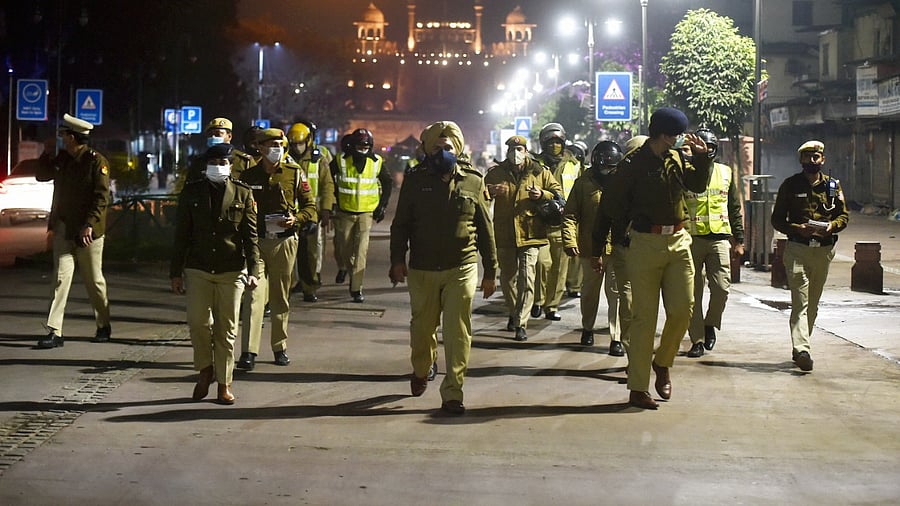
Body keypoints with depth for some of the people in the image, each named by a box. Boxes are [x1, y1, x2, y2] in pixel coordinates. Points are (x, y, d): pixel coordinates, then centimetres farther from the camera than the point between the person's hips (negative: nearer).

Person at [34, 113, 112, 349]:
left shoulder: (97, 161, -10)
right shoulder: (62, 159, 9)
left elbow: (101, 197, -15)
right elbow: (41, 175, 22)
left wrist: (90, 224, -24)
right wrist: (47, 153, 8)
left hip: (88, 233, -5)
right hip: (64, 229, 5)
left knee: (94, 281, 8)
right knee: (60, 278, -4)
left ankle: (104, 326, 27)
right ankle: (54, 332, -7)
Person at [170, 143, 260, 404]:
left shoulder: (243, 194, 5)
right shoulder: (191, 192, 6)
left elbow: (250, 235, 5)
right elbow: (181, 235, 8)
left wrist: (253, 271, -4)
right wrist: (176, 272, 4)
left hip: (232, 270, 0)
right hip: (197, 269, 1)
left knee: (226, 329, 3)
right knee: (198, 323, -5)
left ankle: (224, 383, 13)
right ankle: (205, 369, 20)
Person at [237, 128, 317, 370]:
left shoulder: (294, 173, 4)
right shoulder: (248, 176, 4)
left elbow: (310, 206, 6)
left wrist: (296, 218, -12)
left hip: (285, 242, 1)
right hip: (256, 242, -1)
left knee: (281, 298, 10)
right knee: (254, 295, -11)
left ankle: (280, 347, 22)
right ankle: (248, 352, -14)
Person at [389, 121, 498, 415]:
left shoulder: (473, 181, 3)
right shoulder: (415, 181, 3)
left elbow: (485, 229, 7)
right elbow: (400, 224, 5)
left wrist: (490, 271, 7)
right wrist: (398, 259, -8)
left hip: (461, 269, -1)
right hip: (422, 270, 1)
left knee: (458, 333, -4)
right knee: (423, 327, 14)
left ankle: (452, 394, 1)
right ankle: (421, 370, 43)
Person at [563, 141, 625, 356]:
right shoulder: (583, 183, -1)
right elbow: (571, 215, -3)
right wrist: (569, 240, -15)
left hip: (617, 248, -1)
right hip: (590, 247, 1)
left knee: (615, 293, -4)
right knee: (590, 290, 17)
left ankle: (616, 338, -2)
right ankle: (587, 328, 36)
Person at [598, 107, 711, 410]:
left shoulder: (676, 158, 8)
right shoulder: (634, 163, -8)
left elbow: (697, 185, 16)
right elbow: (615, 203, -1)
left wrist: (701, 157, 1)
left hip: (678, 241, 5)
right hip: (645, 245, -5)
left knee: (682, 308, -3)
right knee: (644, 317, -2)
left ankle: (662, 363, 24)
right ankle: (637, 390, 5)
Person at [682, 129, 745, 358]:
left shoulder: (726, 173, 11)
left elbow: (736, 208, 15)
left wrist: (739, 240, 11)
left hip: (719, 238, 2)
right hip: (691, 239, -2)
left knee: (721, 287, -8)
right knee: (693, 293, 1)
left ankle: (710, 325, 18)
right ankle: (697, 339, 10)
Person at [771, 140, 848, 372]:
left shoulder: (833, 185, 10)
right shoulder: (790, 185, 3)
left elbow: (844, 215, 12)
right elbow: (777, 219, 3)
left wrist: (832, 226, -10)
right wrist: (797, 228, -15)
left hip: (824, 250, 4)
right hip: (797, 250, -4)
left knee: (813, 303, 11)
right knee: (800, 302, -14)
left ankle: (800, 347, 24)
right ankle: (801, 349, -23)